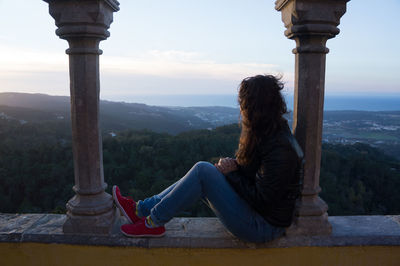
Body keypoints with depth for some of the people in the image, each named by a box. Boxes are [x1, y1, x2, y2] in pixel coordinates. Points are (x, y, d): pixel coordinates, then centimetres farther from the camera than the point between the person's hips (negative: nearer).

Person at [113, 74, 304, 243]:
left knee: (203, 170, -20)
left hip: (263, 227, -9)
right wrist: (234, 165, -8)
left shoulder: (281, 150, -26)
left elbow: (260, 199, -24)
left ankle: (153, 222, -5)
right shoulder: (266, 132, 3)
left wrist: (231, 173, -14)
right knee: (199, 178, 4)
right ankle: (139, 209, 13)